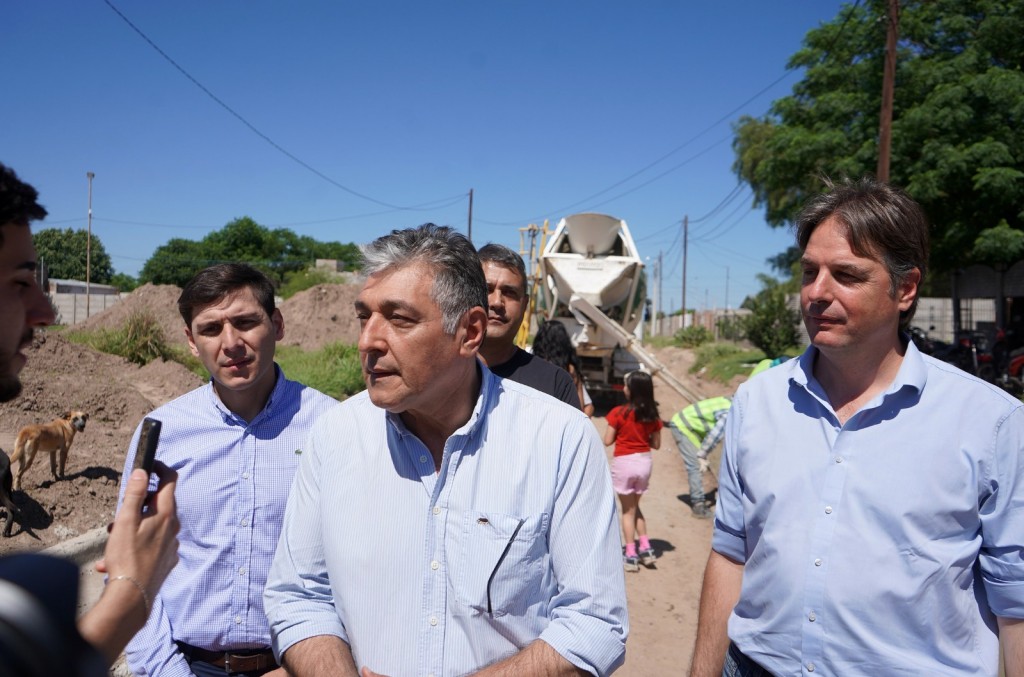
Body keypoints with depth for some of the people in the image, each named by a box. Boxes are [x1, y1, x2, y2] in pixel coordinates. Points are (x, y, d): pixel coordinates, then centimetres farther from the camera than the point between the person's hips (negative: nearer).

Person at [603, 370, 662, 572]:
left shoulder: (618, 413, -15)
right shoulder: (652, 415, -2)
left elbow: (607, 440, -11)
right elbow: (656, 444, 4)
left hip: (623, 463, -4)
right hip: (644, 461, 4)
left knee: (628, 510, 9)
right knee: (635, 506, 23)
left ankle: (631, 555, 10)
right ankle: (646, 548, 18)